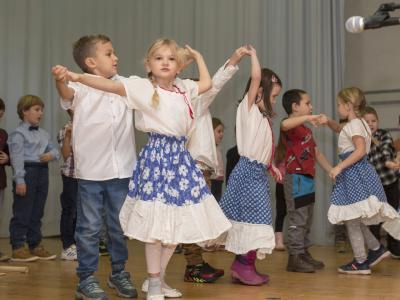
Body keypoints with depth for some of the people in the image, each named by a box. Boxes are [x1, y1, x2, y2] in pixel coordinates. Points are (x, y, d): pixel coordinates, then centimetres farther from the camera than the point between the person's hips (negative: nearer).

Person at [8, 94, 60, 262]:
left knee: (37, 213, 13)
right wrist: (19, 180, -20)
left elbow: (54, 149, 20)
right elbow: (17, 158, -14)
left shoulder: (44, 134, 17)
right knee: (22, 213, -4)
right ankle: (17, 248, 2)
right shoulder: (18, 134, -7)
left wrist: (52, 155, -5)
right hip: (27, 172, -8)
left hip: (42, 172, 8)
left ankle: (35, 245, 22)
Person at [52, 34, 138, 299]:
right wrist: (61, 81, -50)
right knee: (89, 227, 3)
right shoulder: (82, 88, -7)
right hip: (91, 170, -4)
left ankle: (119, 273, 30)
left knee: (120, 226, 14)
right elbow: (67, 93, -27)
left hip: (122, 169, 4)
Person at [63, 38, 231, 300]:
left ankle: (160, 276, 23)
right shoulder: (143, 87, -7)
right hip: (157, 155, -6)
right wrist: (78, 77, -29)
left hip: (180, 155, 6)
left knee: (178, 220, 8)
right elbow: (112, 86, -17)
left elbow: (207, 84, 28)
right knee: (156, 222, -4)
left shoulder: (183, 87, 10)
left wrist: (197, 56, 29)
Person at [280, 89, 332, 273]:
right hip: (296, 178, -10)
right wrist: (308, 118, -41)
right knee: (297, 219, -7)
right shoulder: (292, 127, -9)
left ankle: (304, 253, 22)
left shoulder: (306, 130, 22)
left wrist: (332, 171, 21)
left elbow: (316, 153, 25)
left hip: (308, 178, 10)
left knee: (307, 220, 14)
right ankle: (295, 257, -3)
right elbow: (284, 124, -36)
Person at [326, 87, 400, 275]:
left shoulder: (354, 124, -12)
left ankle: (360, 262, 3)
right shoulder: (359, 123, 18)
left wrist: (339, 167, -24)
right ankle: (376, 248, 20)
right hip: (360, 172, 10)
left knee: (351, 219, -3)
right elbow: (341, 130, 39)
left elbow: (360, 150, -24)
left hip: (354, 173, -10)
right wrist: (328, 122, 24)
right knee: (353, 219, 17)